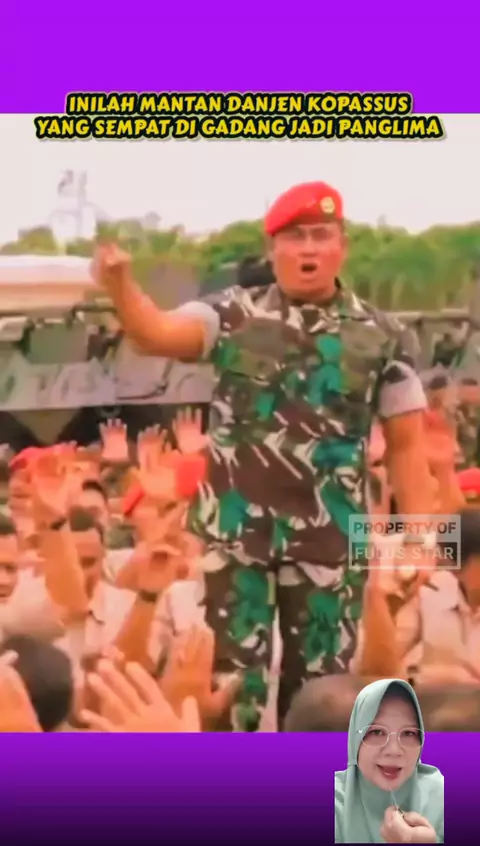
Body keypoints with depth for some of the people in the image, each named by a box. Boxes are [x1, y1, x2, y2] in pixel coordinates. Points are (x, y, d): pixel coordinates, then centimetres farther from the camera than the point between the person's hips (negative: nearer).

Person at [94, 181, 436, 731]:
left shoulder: (380, 337, 2)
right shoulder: (234, 315, 0)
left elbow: (406, 446, 4)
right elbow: (156, 334, -16)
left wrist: (420, 537, -3)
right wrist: (119, 284, -36)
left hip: (328, 541, 1)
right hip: (235, 533, 0)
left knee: (320, 681, 10)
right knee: (231, 676, 5)